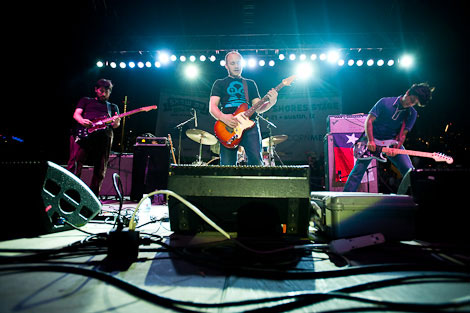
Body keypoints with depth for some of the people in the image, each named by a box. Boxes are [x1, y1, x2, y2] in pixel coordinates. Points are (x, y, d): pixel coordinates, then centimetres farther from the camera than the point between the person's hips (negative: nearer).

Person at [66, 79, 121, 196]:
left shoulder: (113, 107, 29)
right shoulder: (86, 101, 26)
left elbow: (115, 124, 14)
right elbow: (76, 114, 11)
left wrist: (116, 123, -13)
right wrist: (82, 121, -14)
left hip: (104, 137, 2)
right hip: (84, 134, -1)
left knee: (100, 170, -1)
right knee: (74, 165, -14)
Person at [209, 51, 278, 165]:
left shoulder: (250, 83, 25)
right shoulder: (220, 83, 18)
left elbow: (257, 108, 16)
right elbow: (212, 107, 4)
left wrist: (271, 102, -6)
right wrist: (223, 118, -17)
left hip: (250, 125, 2)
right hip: (228, 127, -1)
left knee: (256, 160, -14)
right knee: (227, 164, -9)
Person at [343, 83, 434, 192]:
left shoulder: (412, 113, 0)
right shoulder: (385, 102, -9)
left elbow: (402, 134, -4)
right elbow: (369, 120, -11)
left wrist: (395, 149, -21)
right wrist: (370, 141, -21)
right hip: (373, 139, -3)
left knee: (410, 171, -7)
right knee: (359, 169, -12)